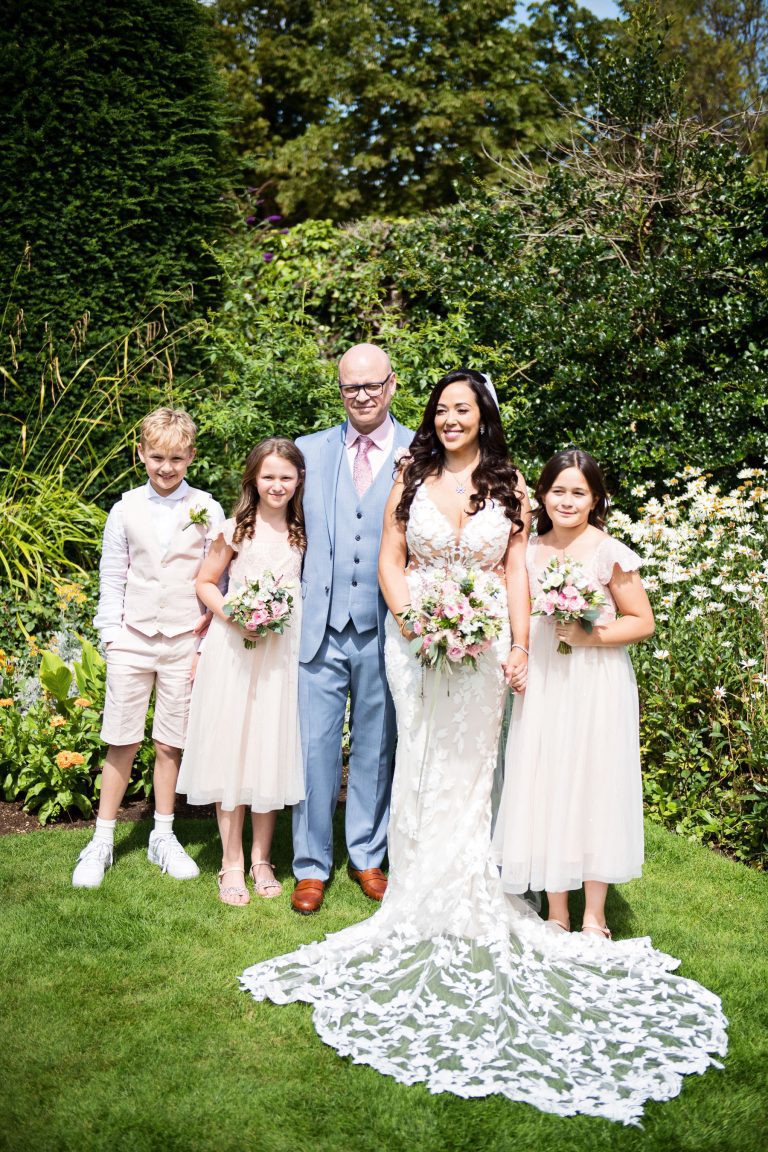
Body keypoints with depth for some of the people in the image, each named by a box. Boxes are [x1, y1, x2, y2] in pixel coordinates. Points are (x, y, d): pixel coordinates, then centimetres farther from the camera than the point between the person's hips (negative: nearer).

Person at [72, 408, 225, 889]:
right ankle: (102, 841, 16)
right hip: (132, 639, 1)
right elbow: (112, 578, 6)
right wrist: (110, 635, 0)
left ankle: (163, 838, 23)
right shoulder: (126, 509, 2)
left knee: (170, 744, 8)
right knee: (123, 742, 4)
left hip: (185, 642, 0)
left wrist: (209, 643, -3)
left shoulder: (207, 510, -1)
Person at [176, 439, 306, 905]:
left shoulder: (304, 532, 6)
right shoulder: (235, 530, -1)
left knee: (272, 749, 7)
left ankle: (261, 860, 21)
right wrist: (232, 614, -11)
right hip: (234, 647, -2)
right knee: (231, 748, 1)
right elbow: (206, 582, 3)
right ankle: (232, 863, 12)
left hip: (283, 650, 2)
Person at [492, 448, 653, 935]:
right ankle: (556, 914, 20)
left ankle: (594, 918, 17)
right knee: (544, 789, 6)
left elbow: (643, 622, -5)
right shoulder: (529, 552, 7)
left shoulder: (610, 553, -7)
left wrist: (591, 636, -16)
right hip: (542, 685, 4)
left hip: (595, 687, -4)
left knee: (594, 785, 3)